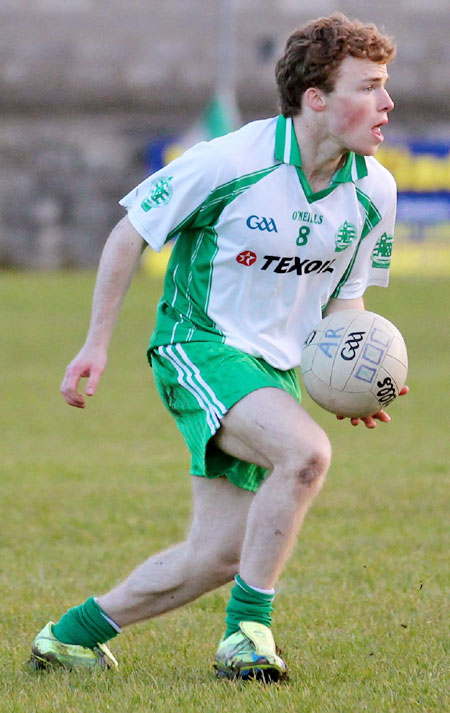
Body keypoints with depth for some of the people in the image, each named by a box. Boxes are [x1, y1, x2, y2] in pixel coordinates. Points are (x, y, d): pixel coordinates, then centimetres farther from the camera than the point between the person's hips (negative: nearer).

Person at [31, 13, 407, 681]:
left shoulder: (374, 191, -2)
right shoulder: (229, 161, -19)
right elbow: (130, 232, -6)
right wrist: (97, 343, -5)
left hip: (274, 369, 7)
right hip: (198, 348, -7)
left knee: (220, 556, 1)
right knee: (306, 452, -31)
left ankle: (72, 633, 22)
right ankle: (247, 630, -18)